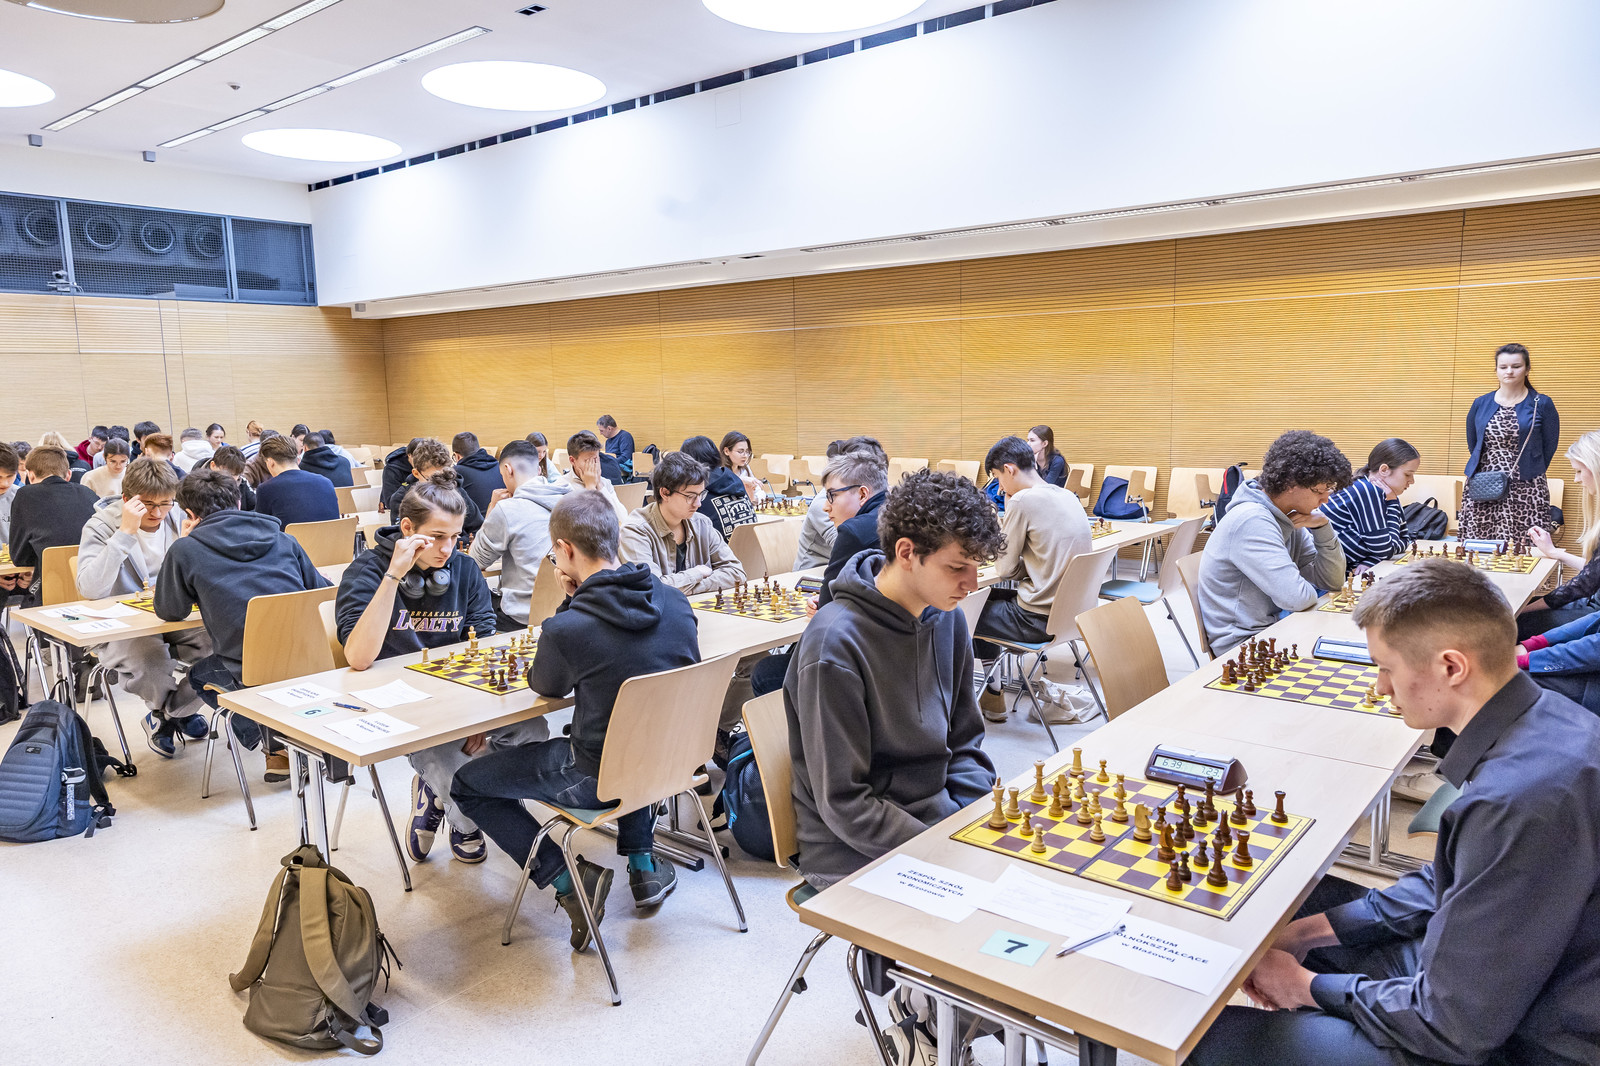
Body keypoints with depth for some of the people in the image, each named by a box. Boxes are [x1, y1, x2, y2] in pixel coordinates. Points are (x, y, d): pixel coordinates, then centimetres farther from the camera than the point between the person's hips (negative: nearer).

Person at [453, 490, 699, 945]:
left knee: (467, 784, 13)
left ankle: (571, 880, 6)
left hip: (598, 780, -5)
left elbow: (546, 686, -1)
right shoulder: (676, 601, -8)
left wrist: (570, 602, -2)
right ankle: (643, 865, 34)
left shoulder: (566, 629, -25)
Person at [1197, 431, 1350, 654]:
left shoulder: (1288, 518, 8)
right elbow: (1296, 598, -27)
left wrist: (1323, 528, -4)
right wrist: (1310, 592, -3)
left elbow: (1333, 581, 9)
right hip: (1244, 642, -9)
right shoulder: (1252, 521, -23)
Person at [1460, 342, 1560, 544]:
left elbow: (1549, 447, 7)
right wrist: (1486, 474, 13)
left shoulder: (1542, 405, 4)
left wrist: (1529, 476, 6)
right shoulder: (1481, 404, 10)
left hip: (1525, 491, -2)